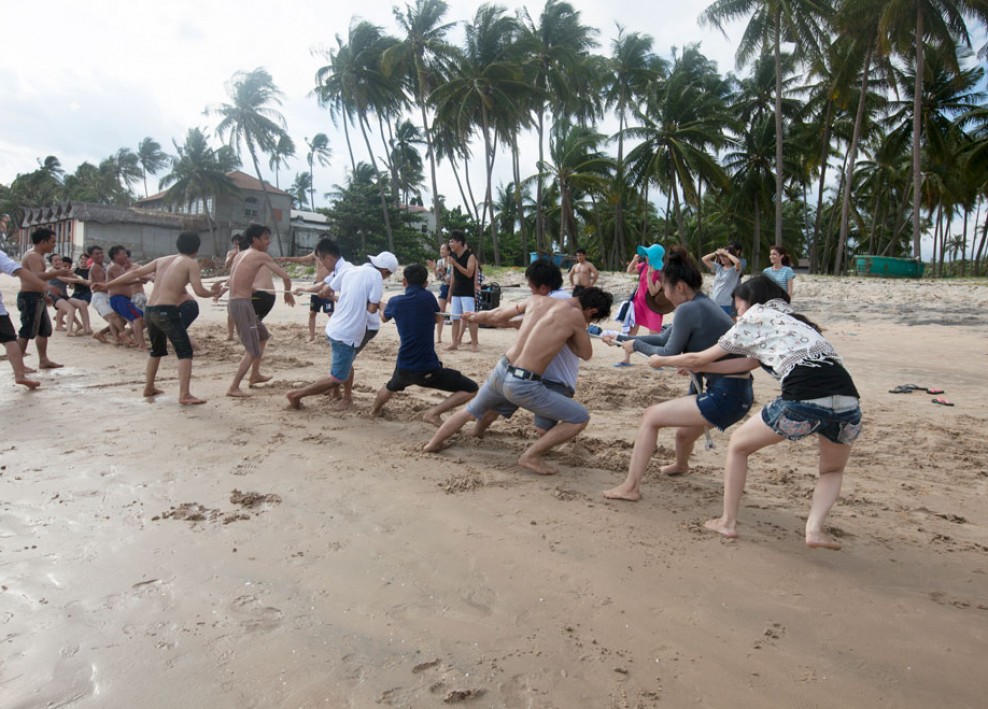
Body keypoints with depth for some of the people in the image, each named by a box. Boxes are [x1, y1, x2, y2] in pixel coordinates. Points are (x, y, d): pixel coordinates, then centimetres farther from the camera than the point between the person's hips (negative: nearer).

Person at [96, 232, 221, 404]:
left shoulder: (162, 260, 17)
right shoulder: (191, 263, 0)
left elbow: (135, 272, 15)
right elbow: (199, 291, -8)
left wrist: (108, 285, 18)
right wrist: (213, 292, 12)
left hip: (149, 310, 7)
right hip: (167, 311, -7)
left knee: (157, 350, 26)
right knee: (185, 352, -5)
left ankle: (149, 388, 36)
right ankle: (184, 395, -15)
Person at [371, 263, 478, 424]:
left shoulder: (395, 302, 1)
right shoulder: (428, 297, -8)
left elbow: (384, 319, 26)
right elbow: (439, 318, 14)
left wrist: (383, 305, 48)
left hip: (403, 368, 5)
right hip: (428, 369, -5)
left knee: (391, 386, 39)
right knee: (470, 389, 0)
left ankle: (375, 410, 59)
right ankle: (434, 412, -12)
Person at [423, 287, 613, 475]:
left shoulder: (536, 300, 7)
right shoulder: (574, 315, -8)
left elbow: (498, 316, 20)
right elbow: (586, 354, 7)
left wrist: (475, 316, 40)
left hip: (500, 373, 7)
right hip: (523, 385, -7)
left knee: (471, 411, 35)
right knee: (580, 418, 3)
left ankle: (434, 443, 47)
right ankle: (531, 456, 4)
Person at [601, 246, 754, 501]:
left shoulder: (688, 310, -17)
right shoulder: (703, 304, 11)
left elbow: (668, 354, -11)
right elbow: (664, 338, 16)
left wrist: (636, 345, 3)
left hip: (725, 397, -10)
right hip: (736, 393, 10)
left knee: (651, 416, -5)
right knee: (684, 432, 33)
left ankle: (631, 487, -1)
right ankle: (681, 465, 65)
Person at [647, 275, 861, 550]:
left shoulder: (754, 319, 15)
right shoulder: (791, 320, 33)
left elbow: (699, 357, 22)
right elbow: (750, 362, 37)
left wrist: (661, 360, 39)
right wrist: (703, 368, 47)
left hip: (804, 401, -6)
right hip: (848, 401, 6)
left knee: (738, 444, 19)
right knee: (833, 470, 33)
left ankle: (728, 522, 24)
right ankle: (814, 529, 12)